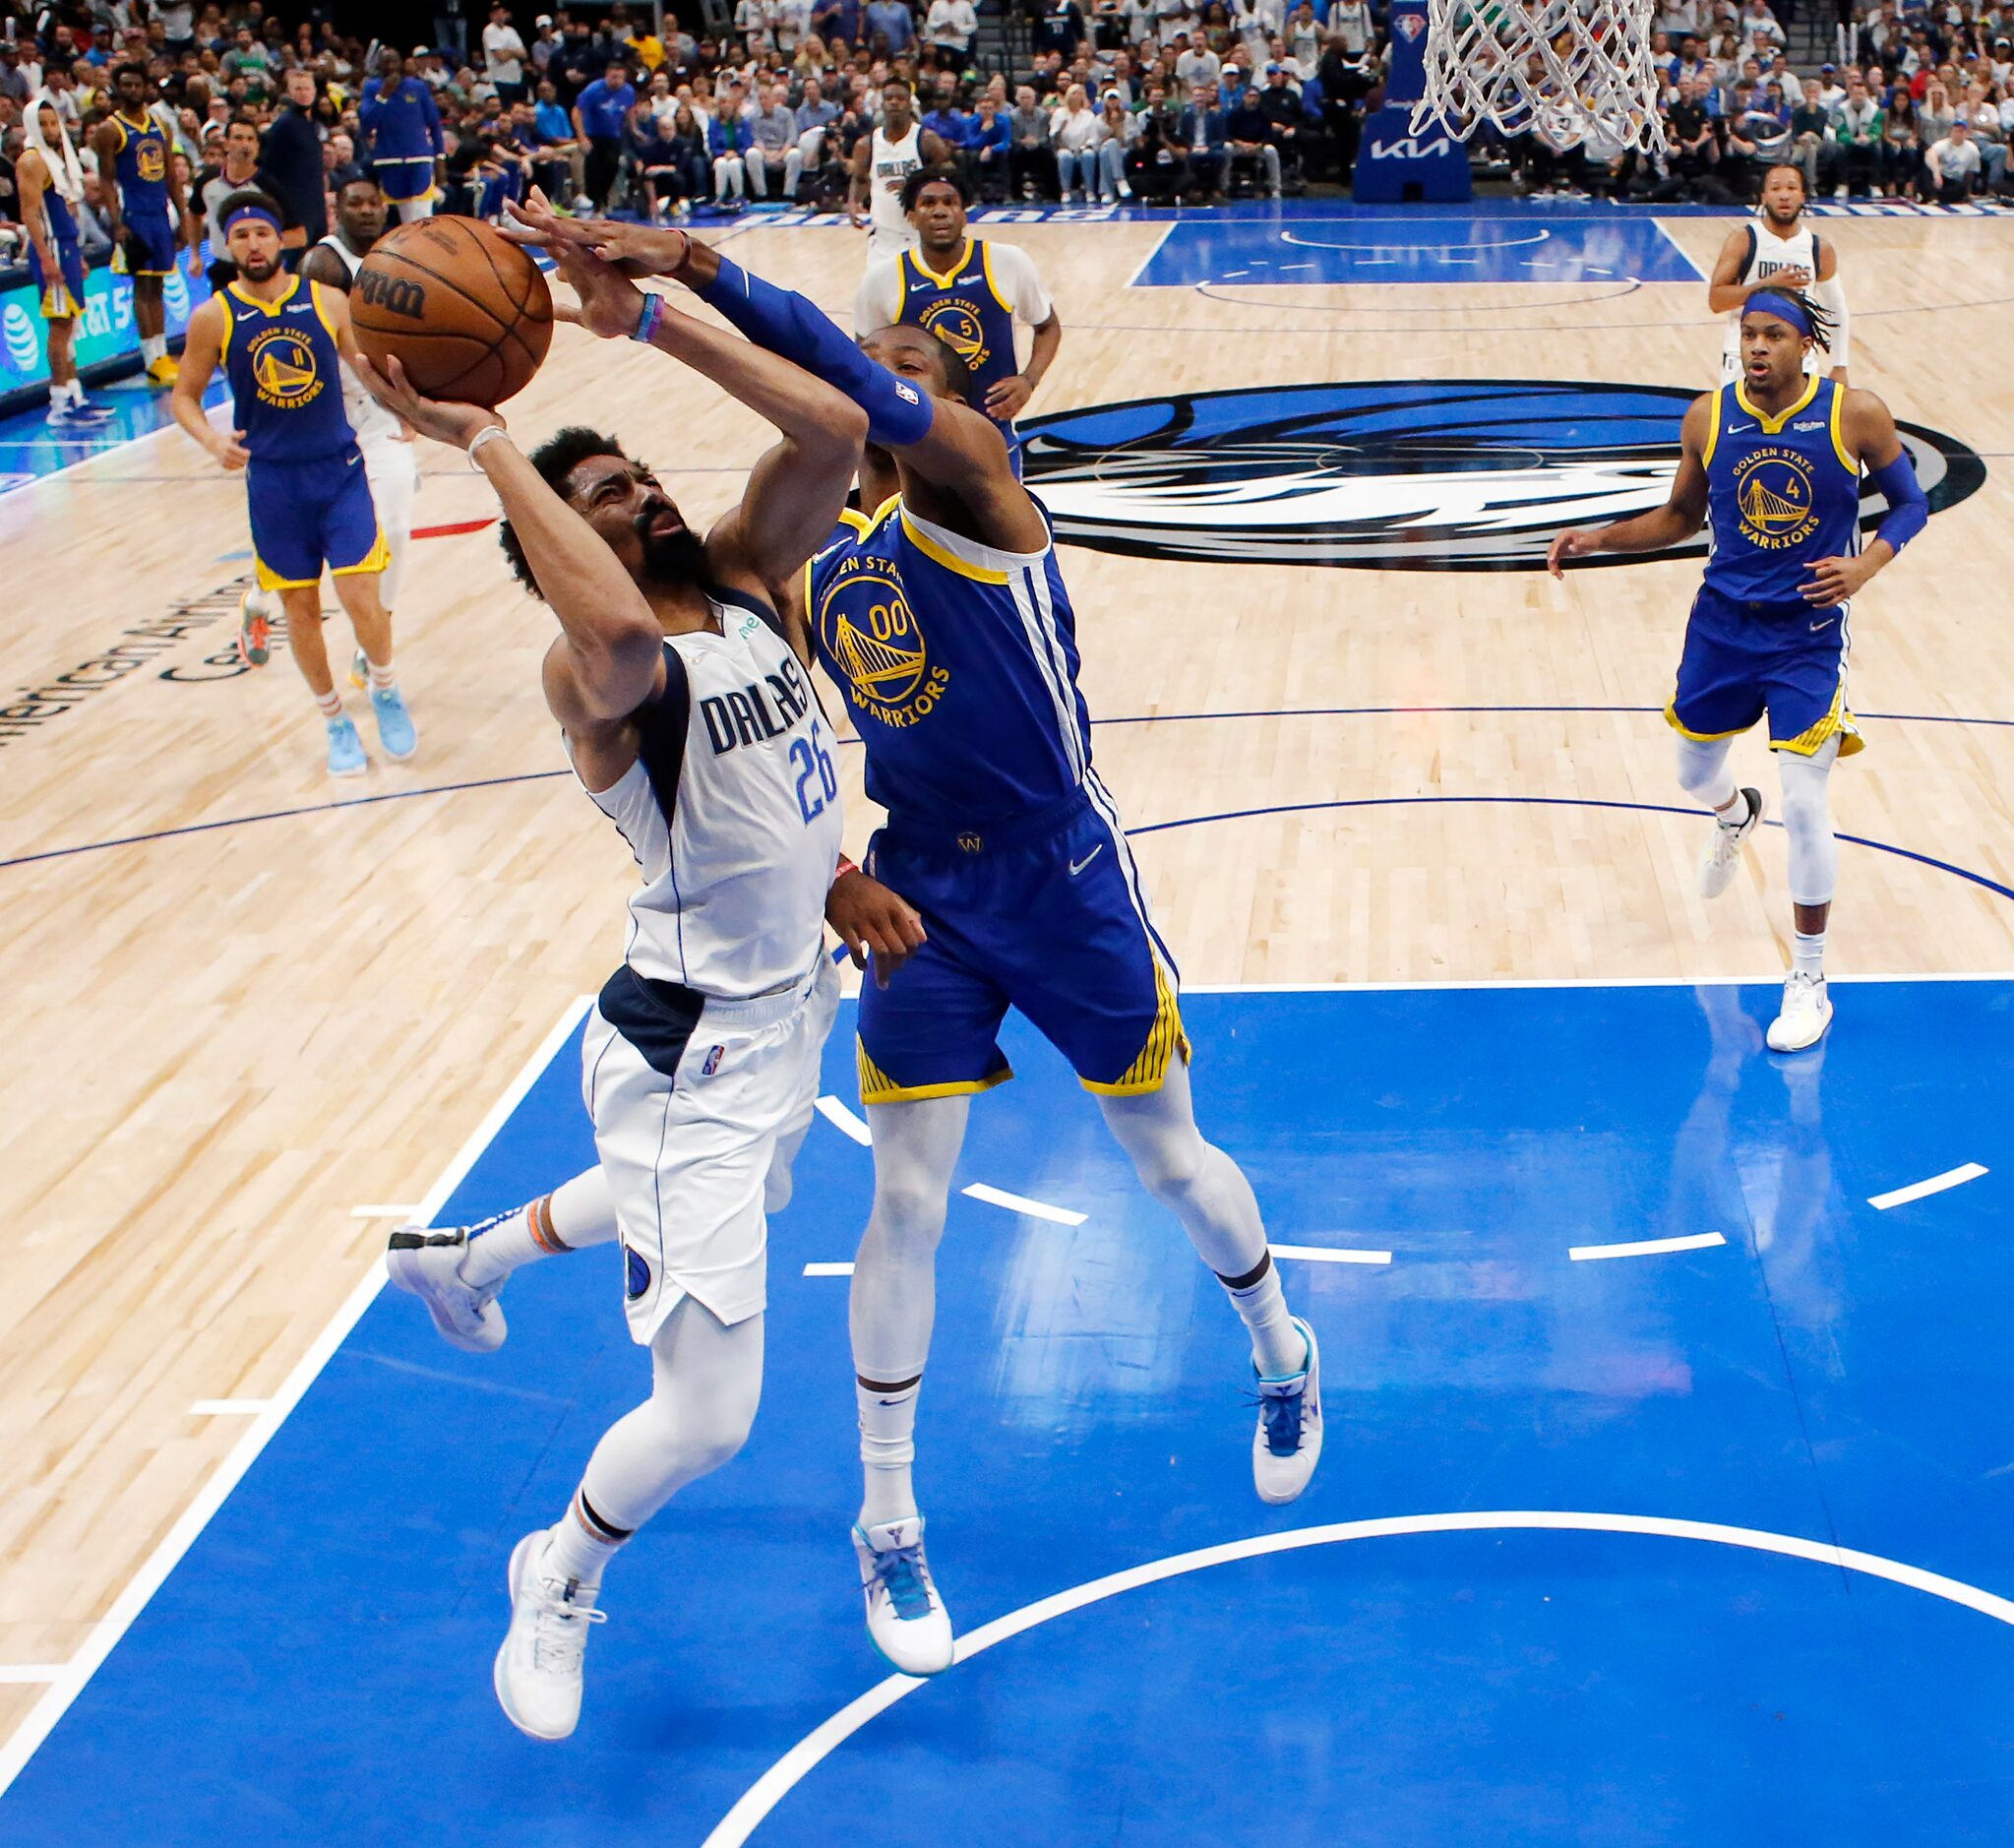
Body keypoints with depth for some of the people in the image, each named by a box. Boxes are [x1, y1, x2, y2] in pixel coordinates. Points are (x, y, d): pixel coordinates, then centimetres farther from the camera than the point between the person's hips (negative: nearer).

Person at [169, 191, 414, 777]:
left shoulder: (327, 301, -3)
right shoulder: (213, 318, -5)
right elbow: (184, 396, 4)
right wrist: (212, 440, -16)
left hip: (340, 470, 0)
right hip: (273, 482, 0)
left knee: (361, 598, -9)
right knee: (301, 608, 7)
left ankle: (386, 693, 20)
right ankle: (336, 723, 26)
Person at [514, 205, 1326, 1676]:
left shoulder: (972, 476, -11)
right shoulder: (818, 576, 8)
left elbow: (854, 381, -32)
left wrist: (698, 269, -42)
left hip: (1063, 879, -5)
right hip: (923, 894, 5)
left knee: (1173, 1162, 10)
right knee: (908, 1205, 1)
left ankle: (1285, 1357, 41)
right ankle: (889, 1526, 16)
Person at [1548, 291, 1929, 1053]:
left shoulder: (1856, 415, -13)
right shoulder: (1708, 417, -5)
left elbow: (1909, 503, -3)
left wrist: (1866, 563, -21)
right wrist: (1600, 538, -4)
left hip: (1807, 636, -3)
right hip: (1721, 624, 4)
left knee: (1804, 804, -8)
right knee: (1694, 774, 20)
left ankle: (1810, 982, 6)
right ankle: (1735, 817, 61)